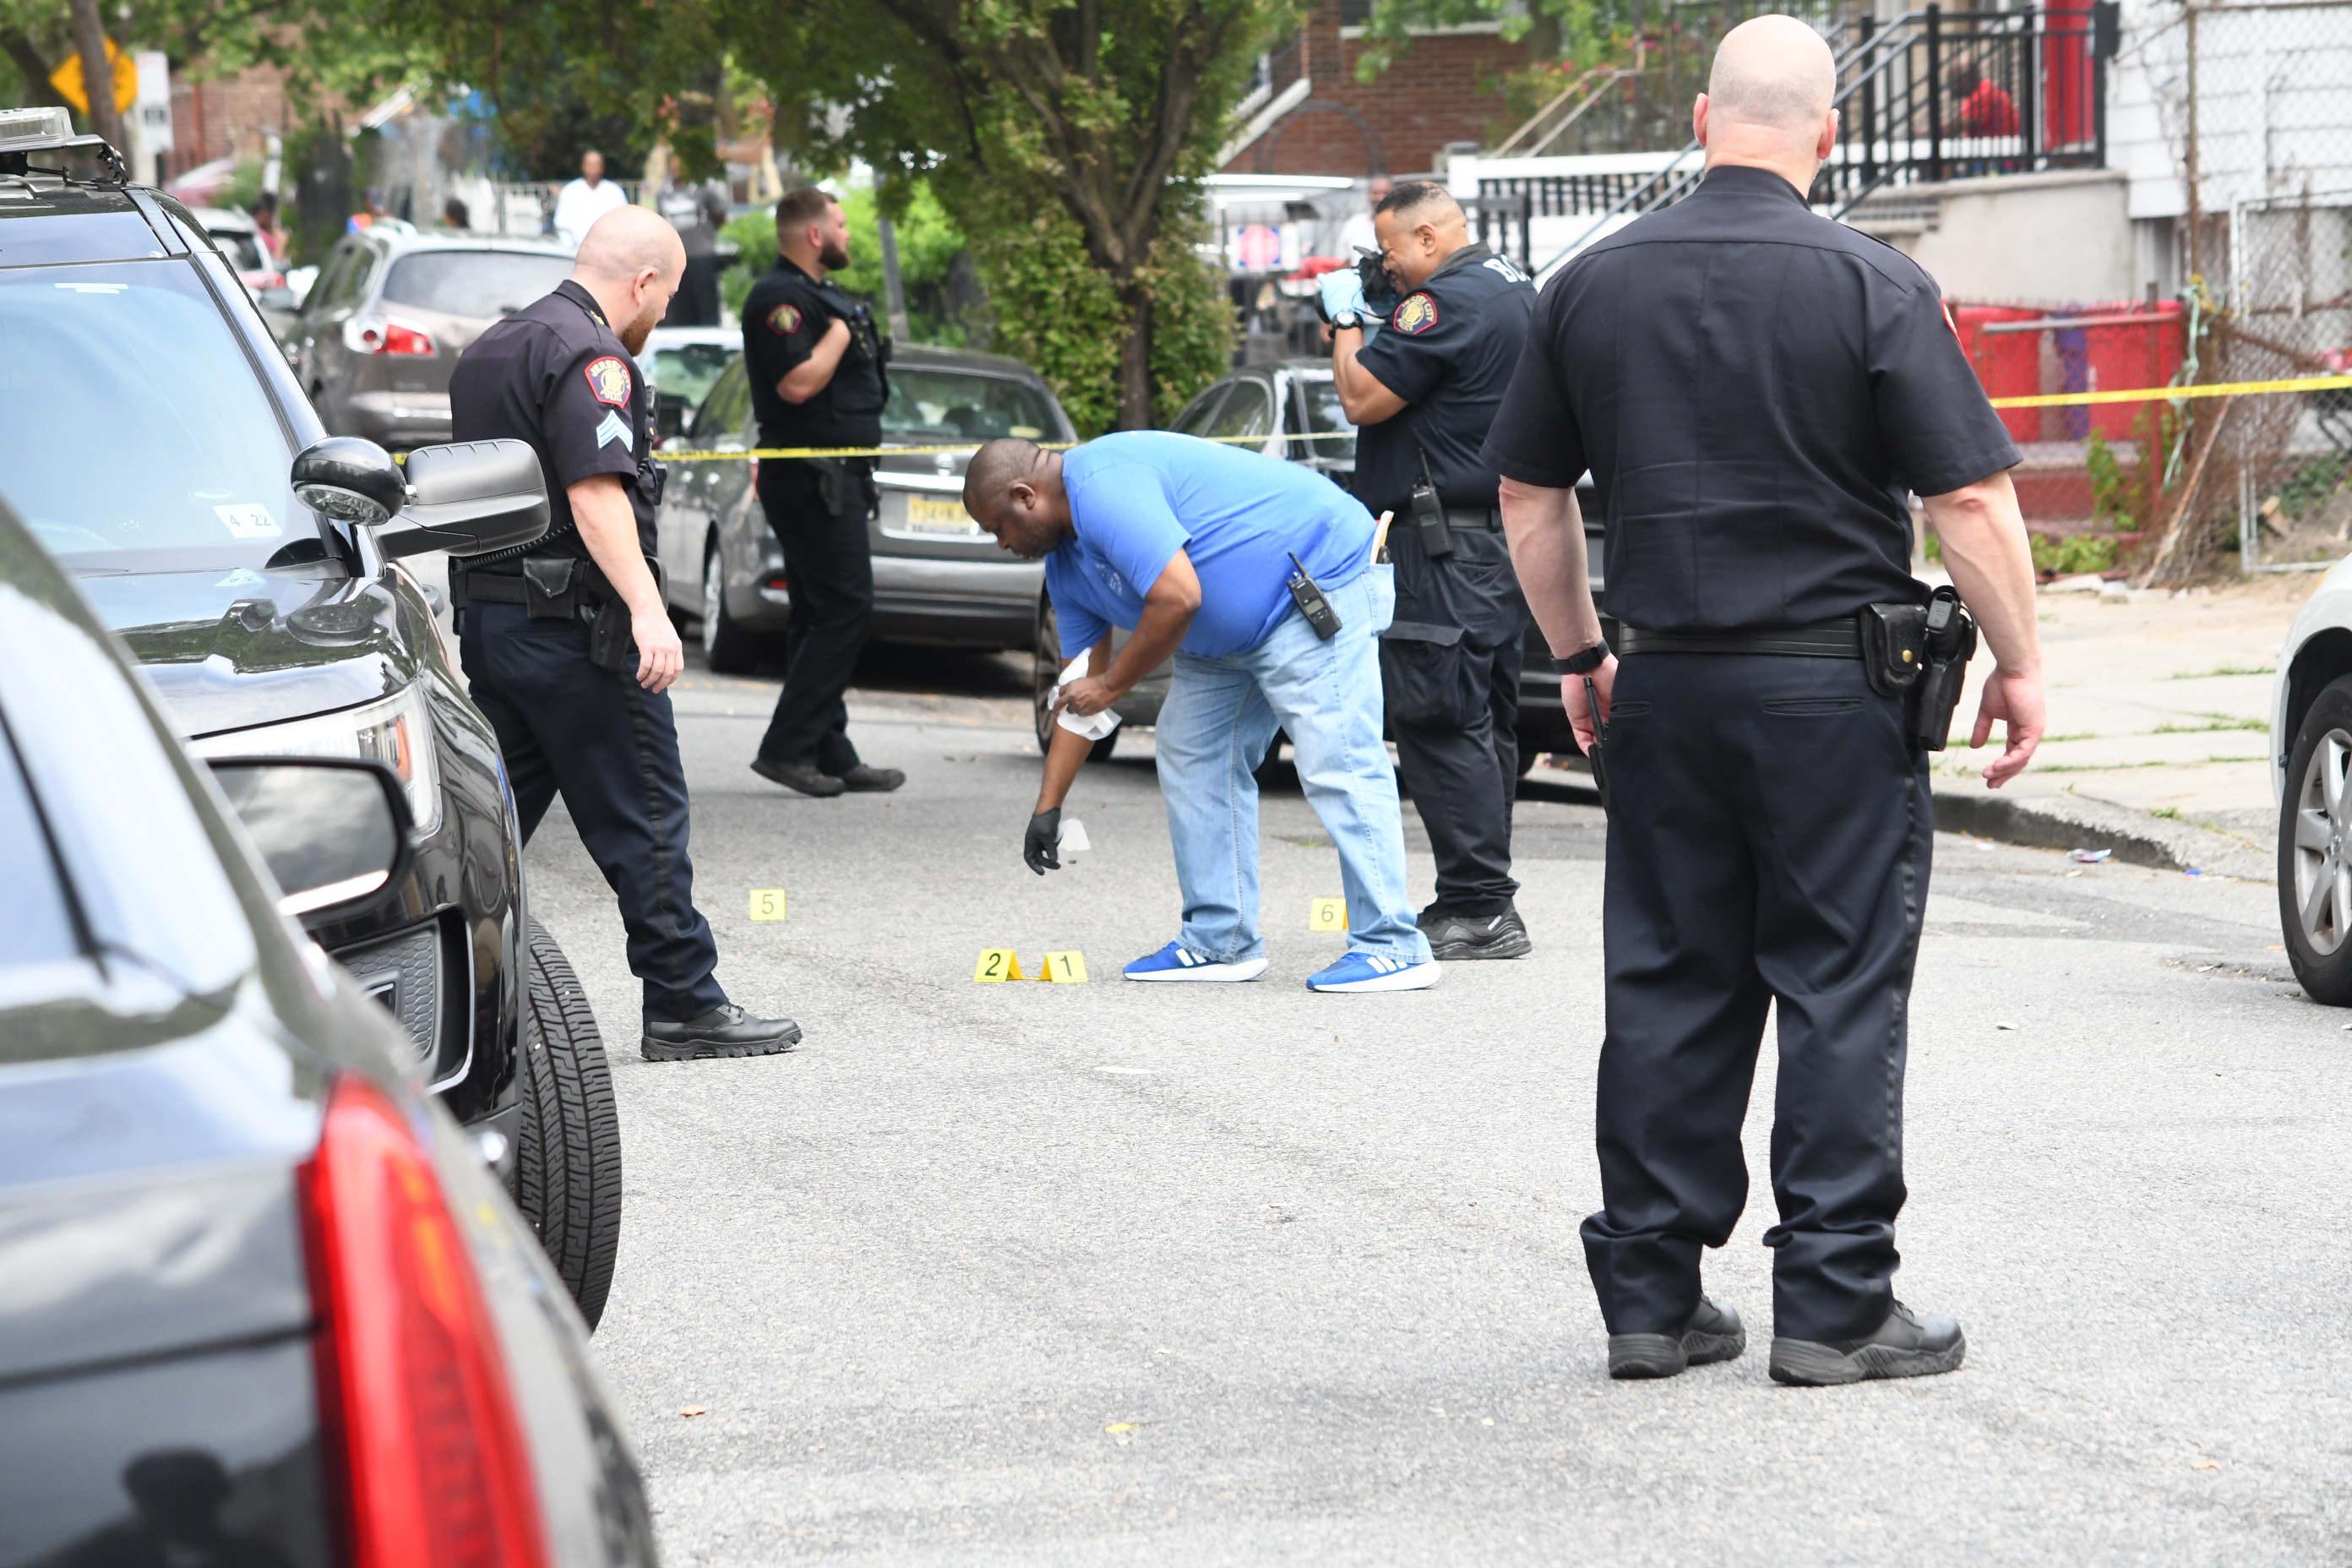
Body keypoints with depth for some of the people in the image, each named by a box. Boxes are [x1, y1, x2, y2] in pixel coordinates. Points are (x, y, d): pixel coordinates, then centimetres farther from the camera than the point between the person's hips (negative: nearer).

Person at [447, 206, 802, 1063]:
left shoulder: (491, 349, 17)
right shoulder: (588, 355, -14)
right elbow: (594, 490, -25)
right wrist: (648, 609, -31)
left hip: (484, 616, 9)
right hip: (572, 628, -9)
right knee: (643, 821, -2)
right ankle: (684, 1006, 3)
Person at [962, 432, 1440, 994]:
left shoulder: (1104, 485, -21)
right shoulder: (1066, 563, 12)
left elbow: (1178, 598, -28)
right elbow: (1079, 692, 18)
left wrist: (1112, 685, -15)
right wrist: (1048, 806, 17)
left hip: (1323, 583, -11)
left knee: (1335, 762, -15)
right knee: (1192, 754, 10)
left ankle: (1393, 949, -15)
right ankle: (1220, 943, 14)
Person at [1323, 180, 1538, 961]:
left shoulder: (1447, 302, -17)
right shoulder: (1515, 289, 16)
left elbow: (1363, 399, -17)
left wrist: (1345, 321, -1)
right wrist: (1373, 314, 15)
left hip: (1448, 550, -10)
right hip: (1506, 540, 10)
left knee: (1439, 724, -9)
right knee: (1484, 724, 13)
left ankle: (1481, 905, -11)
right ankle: (1480, 903, 17)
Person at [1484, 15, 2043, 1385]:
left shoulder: (1593, 285, 4)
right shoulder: (1873, 286, -10)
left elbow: (1530, 497, 12)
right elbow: (1972, 503, -11)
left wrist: (1580, 655, 22)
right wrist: (2020, 664, 0)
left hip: (1665, 691, 4)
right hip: (1835, 691, -4)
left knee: (1669, 989, 10)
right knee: (1842, 992, 2)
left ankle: (1651, 1296, 12)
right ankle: (1835, 1305, 2)